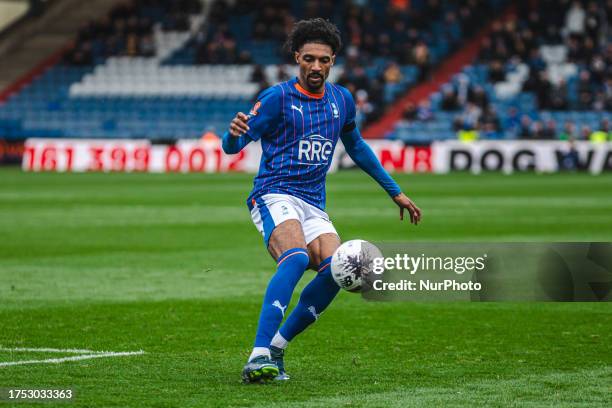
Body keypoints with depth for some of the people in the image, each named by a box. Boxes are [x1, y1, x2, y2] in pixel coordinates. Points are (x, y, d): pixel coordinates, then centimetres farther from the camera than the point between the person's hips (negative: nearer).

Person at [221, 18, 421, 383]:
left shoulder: (342, 100, 12)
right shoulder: (278, 98, -5)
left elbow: (356, 146, 29)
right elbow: (233, 147, -6)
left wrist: (395, 192, 30)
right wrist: (234, 134, -31)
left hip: (313, 206, 6)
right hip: (275, 196, -6)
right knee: (297, 257, -34)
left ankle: (276, 347, -8)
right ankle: (259, 357, -41)